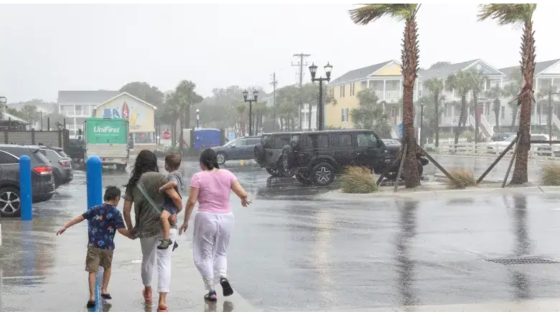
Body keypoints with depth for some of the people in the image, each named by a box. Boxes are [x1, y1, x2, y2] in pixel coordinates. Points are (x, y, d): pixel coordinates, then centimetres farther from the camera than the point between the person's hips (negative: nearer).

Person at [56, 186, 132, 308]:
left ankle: (92, 297, -7)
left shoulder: (95, 209, 2)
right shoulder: (116, 213, -6)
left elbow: (80, 217, 0)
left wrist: (65, 226, 5)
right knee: (107, 267, 25)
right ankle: (104, 290, 25)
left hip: (94, 245, 1)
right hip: (108, 246, 0)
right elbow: (122, 230, -12)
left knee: (92, 271, 1)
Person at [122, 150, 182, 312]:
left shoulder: (133, 182, 5)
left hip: (145, 228, 4)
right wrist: (178, 210, 4)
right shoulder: (158, 178, -7)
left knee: (147, 259, 24)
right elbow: (176, 198, -17)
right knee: (164, 261, -1)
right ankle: (162, 299, -11)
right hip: (164, 225, -3)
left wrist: (130, 228, 17)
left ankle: (147, 291, 46)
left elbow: (126, 210, 4)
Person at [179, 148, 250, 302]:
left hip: (206, 218, -3)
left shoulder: (198, 177, -5)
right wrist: (244, 200, 19)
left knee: (205, 255, 9)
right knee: (221, 252, 21)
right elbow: (243, 194, -4)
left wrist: (185, 221, 0)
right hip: (226, 217, 3)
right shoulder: (227, 174, 2)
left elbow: (191, 201, -9)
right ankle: (223, 276, -5)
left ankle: (211, 291, 6)